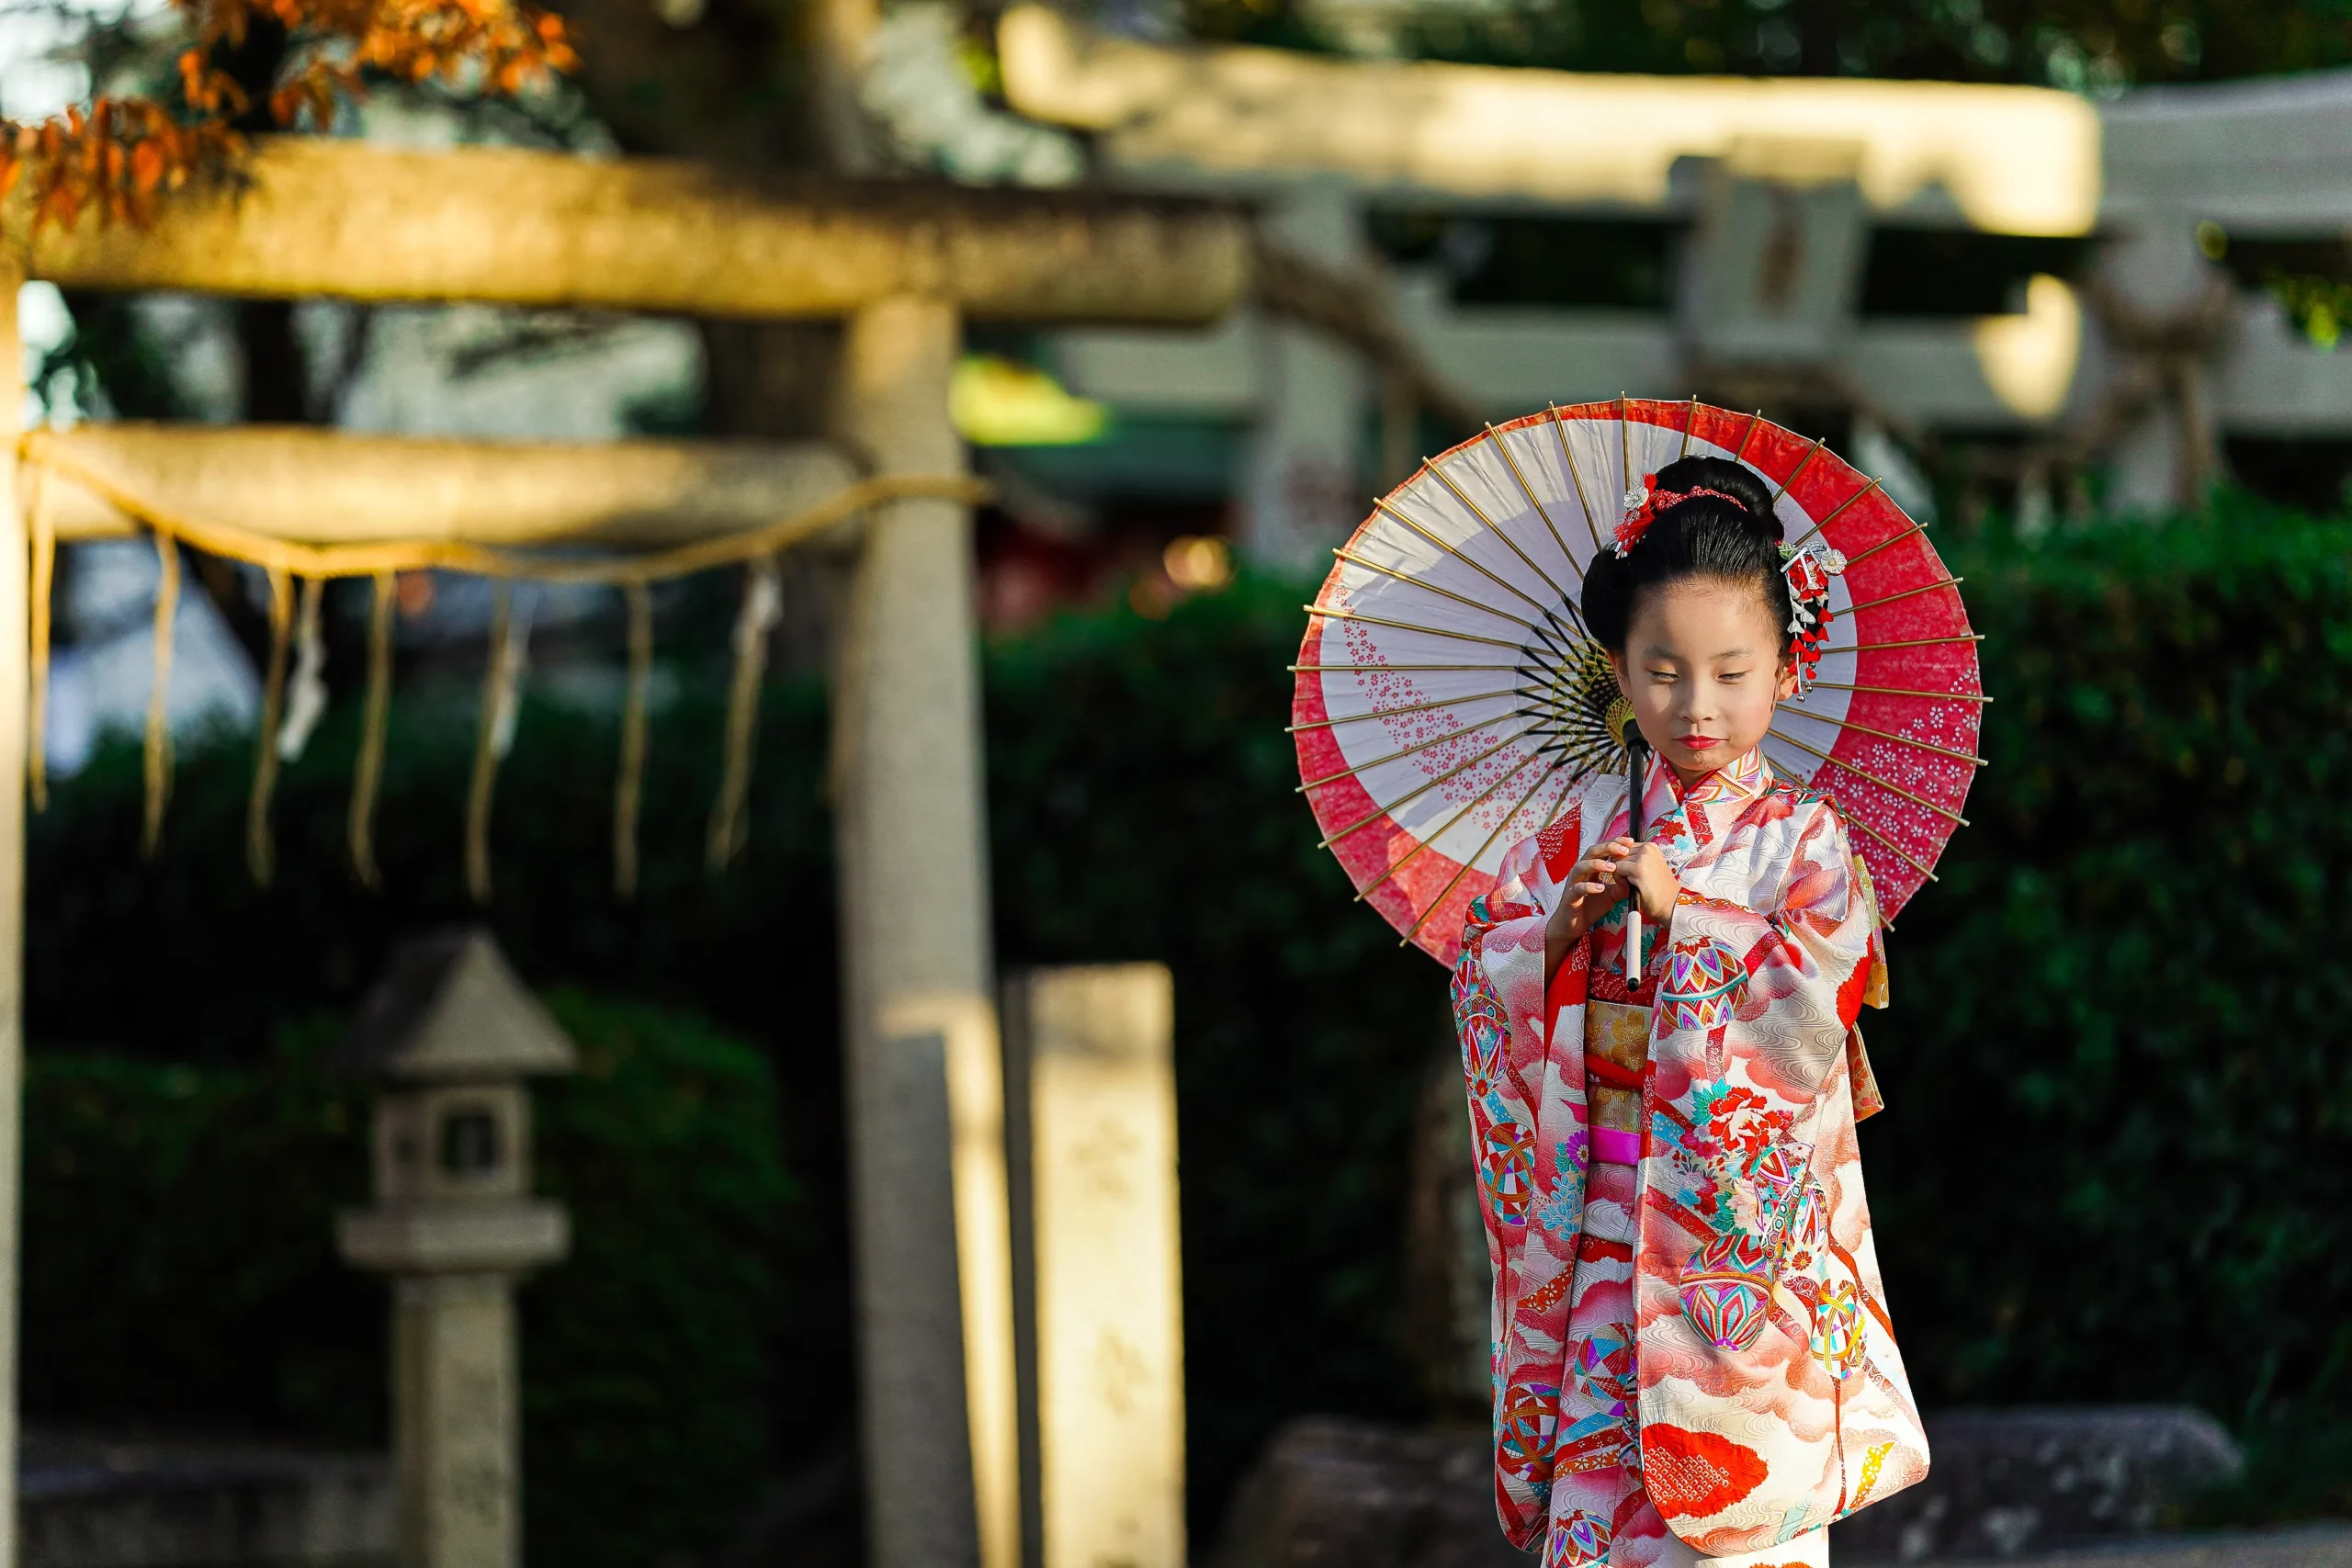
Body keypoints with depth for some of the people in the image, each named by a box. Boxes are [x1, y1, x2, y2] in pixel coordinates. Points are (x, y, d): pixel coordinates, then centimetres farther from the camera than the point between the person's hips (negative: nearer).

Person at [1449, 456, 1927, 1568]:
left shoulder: (1801, 839, -3)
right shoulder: (1582, 832, 8)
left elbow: (1819, 996, -16)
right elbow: (1484, 975, 7)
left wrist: (1681, 911, -16)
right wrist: (1562, 928, -12)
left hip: (1747, 1240, -3)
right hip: (1613, 1234, 3)